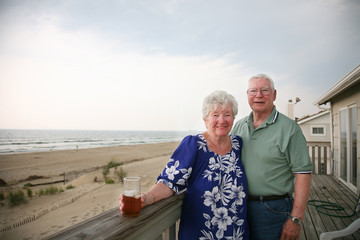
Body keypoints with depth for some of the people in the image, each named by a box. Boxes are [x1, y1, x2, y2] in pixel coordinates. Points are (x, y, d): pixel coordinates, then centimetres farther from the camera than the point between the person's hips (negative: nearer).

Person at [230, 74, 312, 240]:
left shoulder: (289, 128, -9)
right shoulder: (239, 126, 6)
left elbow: (303, 172, -13)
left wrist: (296, 219, -16)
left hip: (273, 209, -5)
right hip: (239, 206, 5)